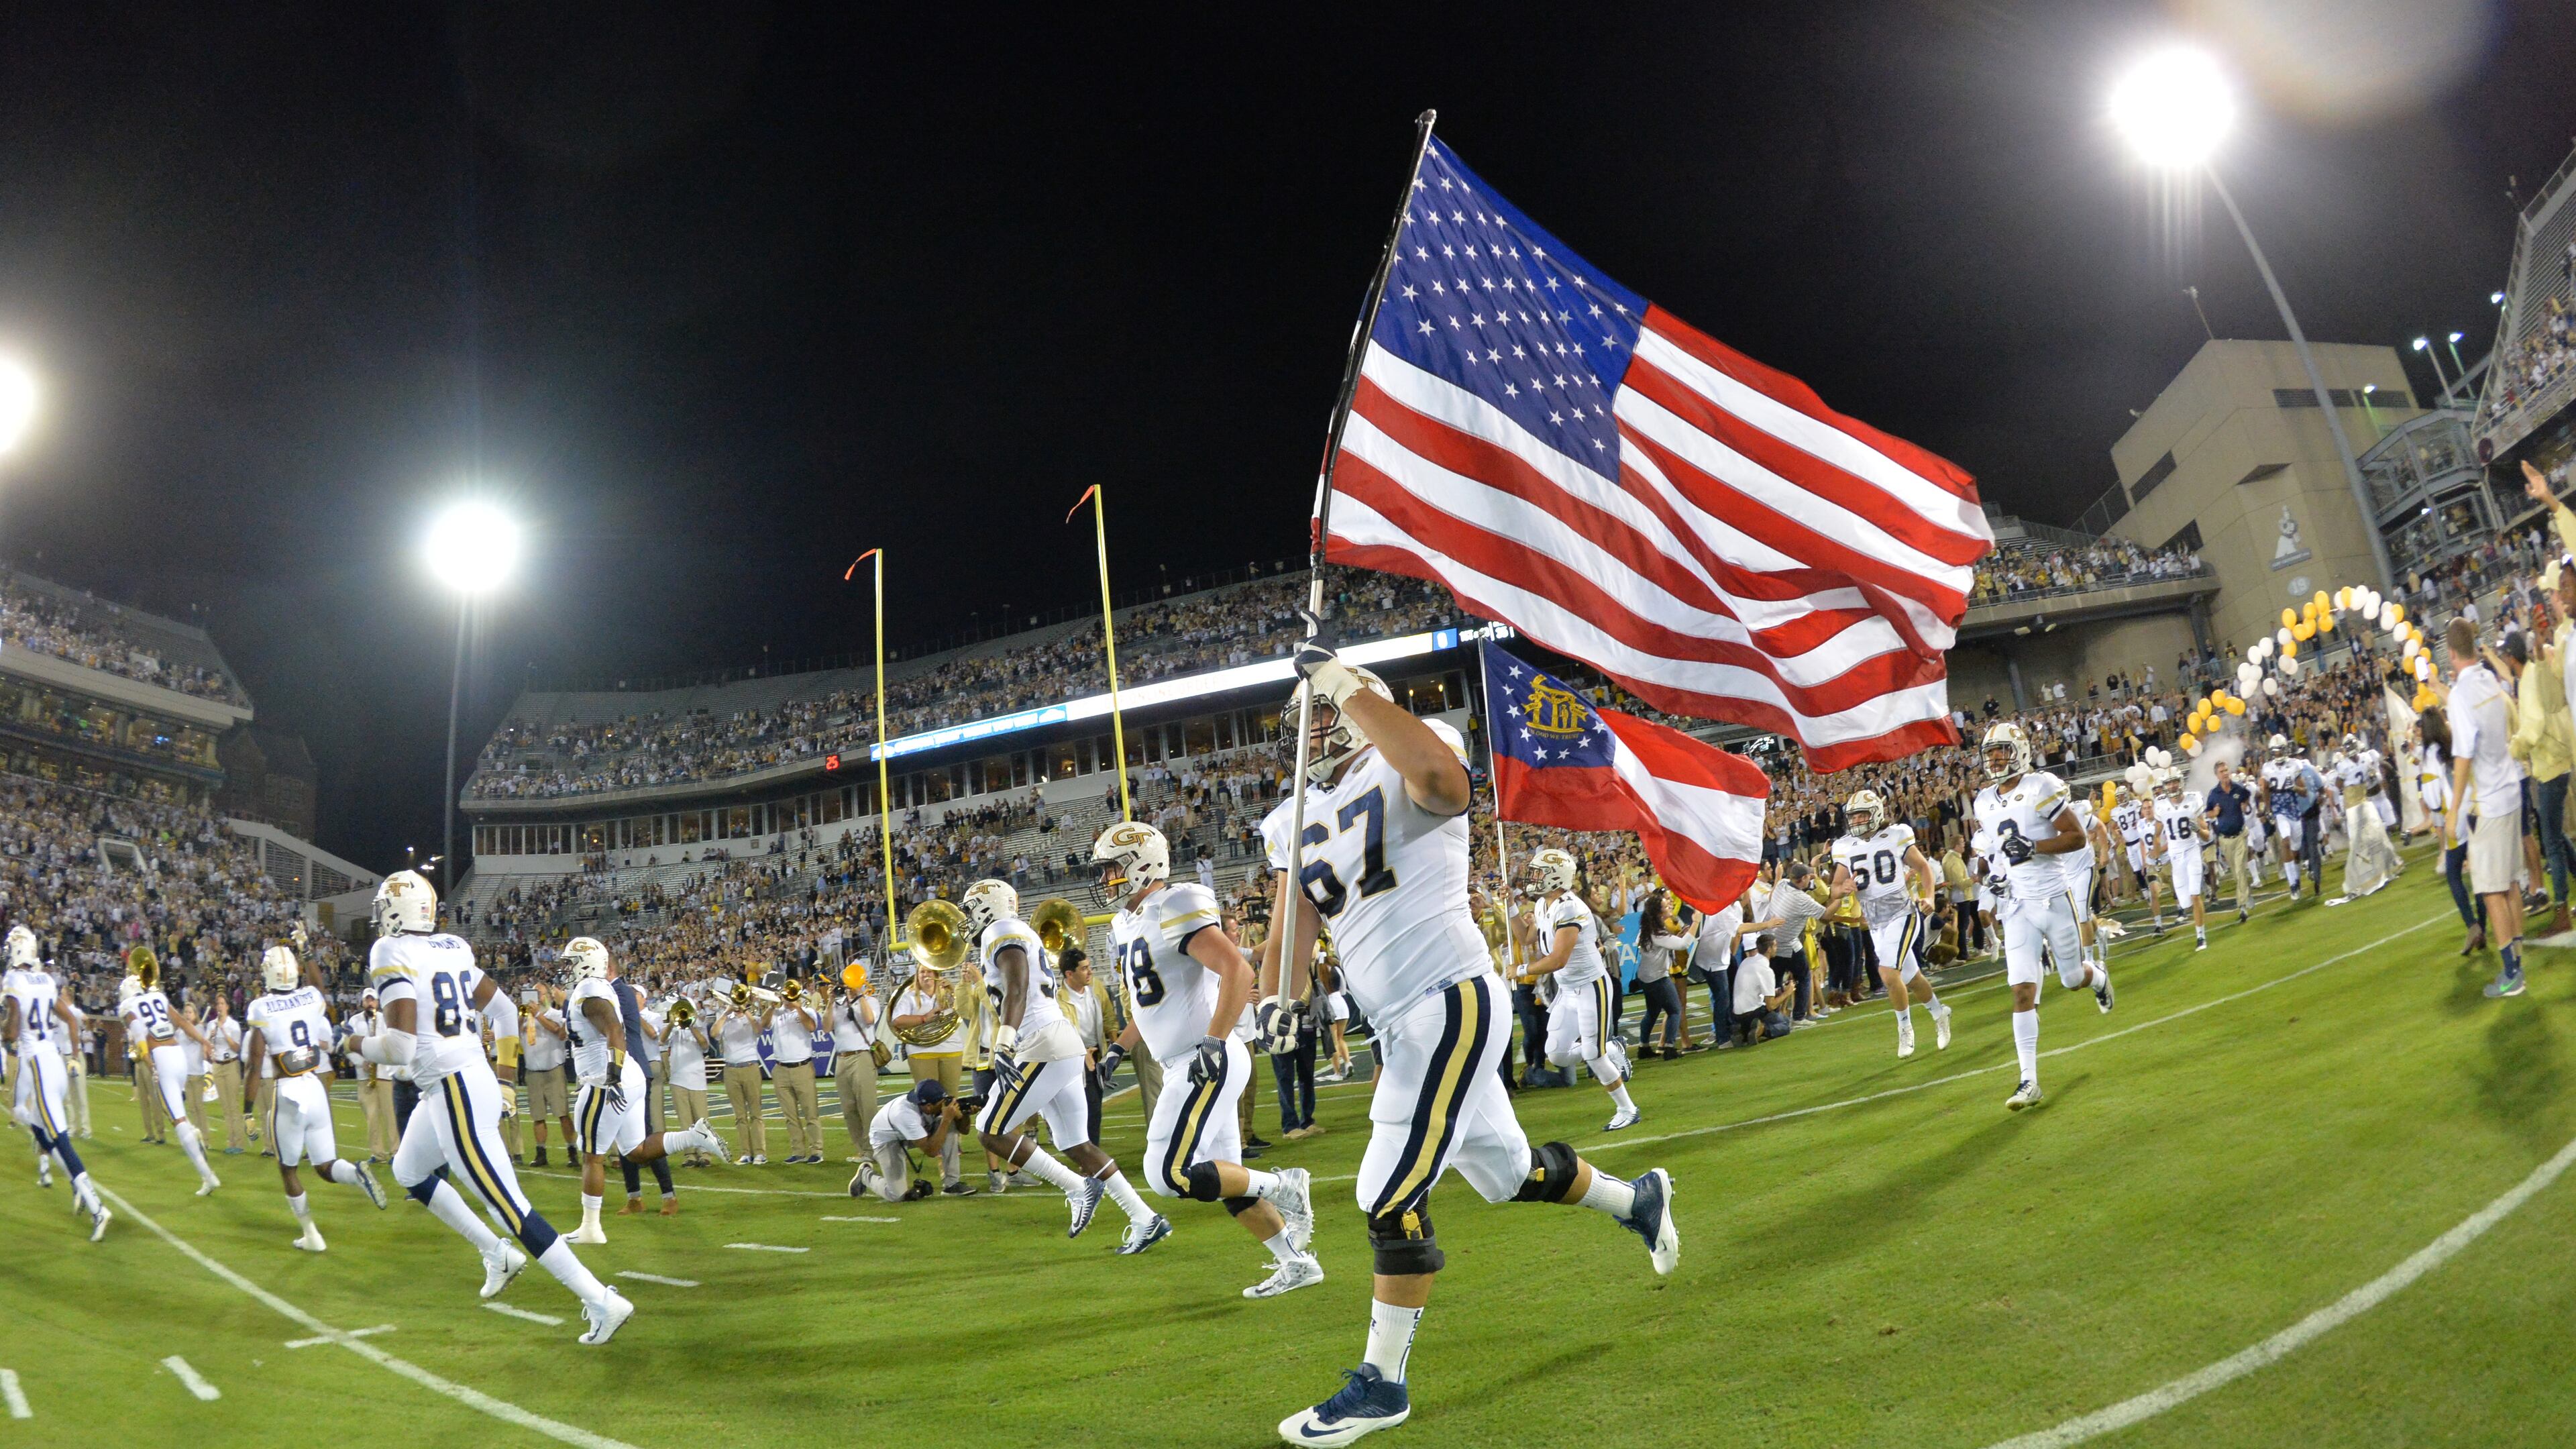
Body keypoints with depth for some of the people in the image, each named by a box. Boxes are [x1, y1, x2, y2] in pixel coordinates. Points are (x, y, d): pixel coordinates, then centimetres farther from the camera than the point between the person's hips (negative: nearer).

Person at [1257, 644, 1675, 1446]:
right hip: (1398, 1025, 9)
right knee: (1506, 1170, 22)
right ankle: (1637, 1199, 48)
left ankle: (1382, 1382, 6)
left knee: (1393, 1197, -9)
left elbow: (1439, 776, -37)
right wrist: (1278, 998, -8)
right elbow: (1291, 927, 12)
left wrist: (1345, 682, -33)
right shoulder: (1296, 823, 13)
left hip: (1452, 1002, -9)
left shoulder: (1405, 773, -11)